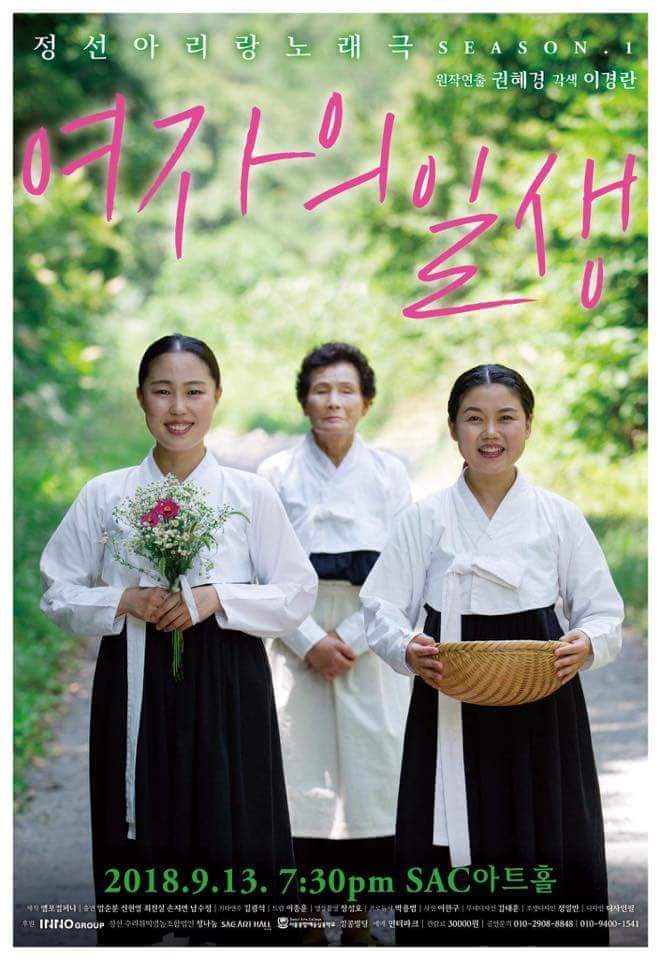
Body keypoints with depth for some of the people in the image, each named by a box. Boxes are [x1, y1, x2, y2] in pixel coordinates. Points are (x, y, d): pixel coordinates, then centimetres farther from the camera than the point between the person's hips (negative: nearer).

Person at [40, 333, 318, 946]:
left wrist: (216, 599, -12)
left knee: (232, 844, -2)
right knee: (136, 852, 2)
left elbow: (297, 595, 2)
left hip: (226, 689, -1)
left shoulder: (251, 494, 3)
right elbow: (58, 595, 6)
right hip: (135, 687, 1)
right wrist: (127, 602, -11)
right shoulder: (104, 496, 5)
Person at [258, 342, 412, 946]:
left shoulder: (389, 473, 5)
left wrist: (351, 639, -10)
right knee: (304, 777, -3)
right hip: (299, 646, 0)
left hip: (372, 647, 1)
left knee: (370, 771, -2)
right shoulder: (277, 474, 4)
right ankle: (310, 925, 6)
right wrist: (310, 642, -11)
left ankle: (359, 923, 9)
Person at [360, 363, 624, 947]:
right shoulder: (427, 517, 4)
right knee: (453, 869, -3)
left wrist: (586, 645, -14)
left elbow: (604, 613, 7)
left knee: (548, 865, -3)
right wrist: (407, 648, -17)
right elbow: (383, 610, 3)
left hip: (539, 710, 0)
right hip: (451, 710, 0)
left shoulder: (559, 517, 5)